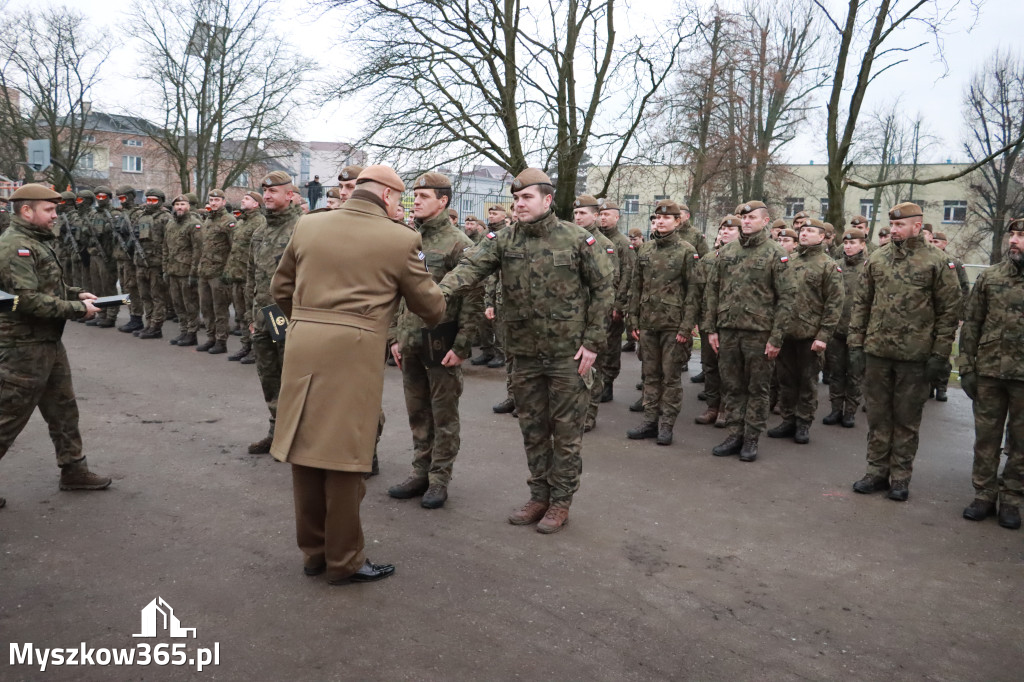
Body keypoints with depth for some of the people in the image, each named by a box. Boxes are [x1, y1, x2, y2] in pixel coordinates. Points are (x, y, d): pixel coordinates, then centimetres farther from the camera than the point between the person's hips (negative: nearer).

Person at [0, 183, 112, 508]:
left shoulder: (37, 241, 13)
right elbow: (27, 299, -26)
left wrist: (76, 293, 5)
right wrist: (78, 309, -19)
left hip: (48, 342, 10)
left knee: (63, 410, 16)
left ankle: (73, 470, 27)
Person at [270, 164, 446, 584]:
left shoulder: (308, 226, 8)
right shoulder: (401, 239, -4)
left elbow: (280, 288, 18)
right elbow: (429, 306, 6)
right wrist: (434, 317, 29)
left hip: (302, 348, 5)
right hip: (353, 353, -5)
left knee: (307, 444, 15)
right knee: (343, 454, 5)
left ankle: (312, 550, 29)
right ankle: (343, 561, 18)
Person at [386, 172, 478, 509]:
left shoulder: (458, 243, -8)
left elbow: (471, 298, -12)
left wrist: (461, 345, -16)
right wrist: (394, 337, 12)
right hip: (410, 343, 6)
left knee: (443, 414, 4)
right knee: (417, 412, 14)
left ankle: (439, 479, 14)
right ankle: (420, 473, 26)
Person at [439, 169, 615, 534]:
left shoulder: (577, 239, -7)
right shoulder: (504, 239, 0)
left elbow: (603, 288, -3)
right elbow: (471, 267, -16)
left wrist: (592, 341, -8)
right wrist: (440, 291, -36)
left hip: (568, 353, -3)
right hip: (525, 353, 4)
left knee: (566, 431, 6)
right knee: (533, 429, 14)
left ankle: (561, 502, 21)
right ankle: (539, 496, 30)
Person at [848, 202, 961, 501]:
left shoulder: (937, 262, -4)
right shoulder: (876, 259, 6)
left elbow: (949, 310, -3)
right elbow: (862, 303, 9)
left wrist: (939, 354, -7)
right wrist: (856, 344, 3)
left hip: (915, 355, -3)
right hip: (876, 352, 3)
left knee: (907, 419, 8)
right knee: (878, 415, 11)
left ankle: (900, 477, 19)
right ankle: (877, 472, 22)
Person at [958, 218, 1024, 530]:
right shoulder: (990, 277, 3)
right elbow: (971, 323, 4)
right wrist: (966, 368, -1)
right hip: (989, 371, 1)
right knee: (986, 436, 8)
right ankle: (984, 495, 20)